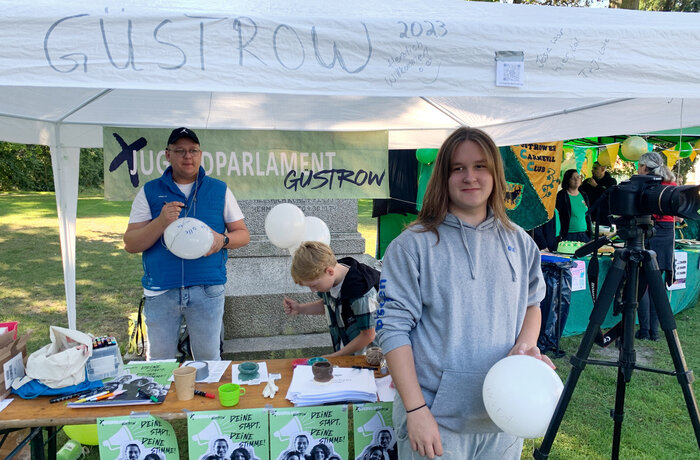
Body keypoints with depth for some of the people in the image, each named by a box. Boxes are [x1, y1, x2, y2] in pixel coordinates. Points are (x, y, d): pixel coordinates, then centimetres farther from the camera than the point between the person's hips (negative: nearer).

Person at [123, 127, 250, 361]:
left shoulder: (219, 190, 7)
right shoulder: (149, 192, 6)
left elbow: (243, 234, 9)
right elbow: (130, 244, 1)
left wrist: (223, 240, -14)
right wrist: (161, 222, -17)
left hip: (207, 289, 0)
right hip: (161, 291, 1)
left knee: (209, 359, 9)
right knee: (159, 362, 11)